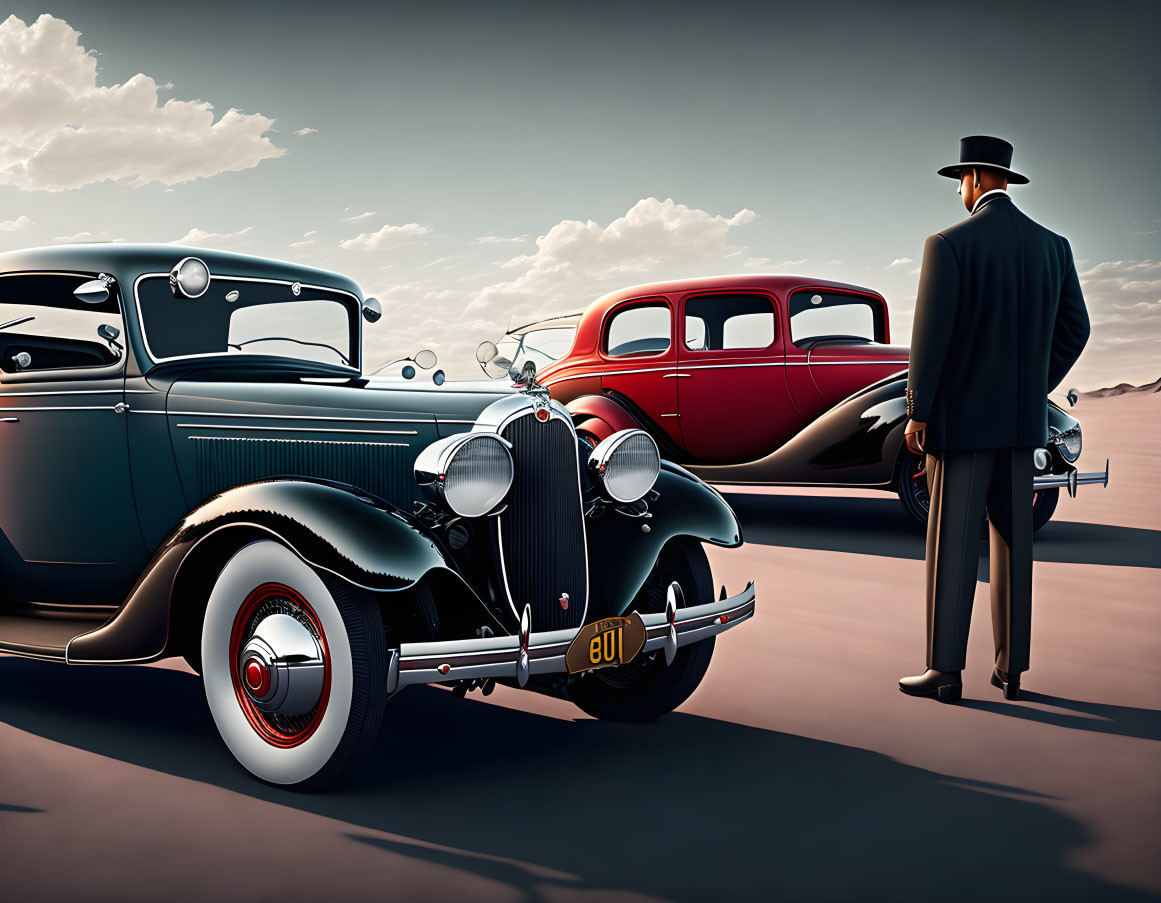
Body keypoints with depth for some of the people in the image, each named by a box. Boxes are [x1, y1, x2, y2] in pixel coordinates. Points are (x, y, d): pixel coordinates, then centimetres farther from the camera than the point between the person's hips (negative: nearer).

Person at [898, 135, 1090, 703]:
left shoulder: (950, 245, -12)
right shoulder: (1053, 246, 7)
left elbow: (930, 334, -15)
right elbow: (1074, 329, 9)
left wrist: (916, 414, -8)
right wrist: (1032, 390, 17)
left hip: (962, 413, -5)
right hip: (1022, 420, 6)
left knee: (952, 543, -1)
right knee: (1012, 538, 11)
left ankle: (945, 671, 3)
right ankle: (1011, 668, 16)